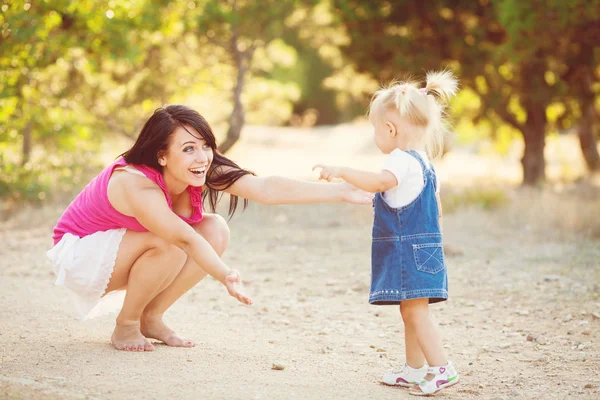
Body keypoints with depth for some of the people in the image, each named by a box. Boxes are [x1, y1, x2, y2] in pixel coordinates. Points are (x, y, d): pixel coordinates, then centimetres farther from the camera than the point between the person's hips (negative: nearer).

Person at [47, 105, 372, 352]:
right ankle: (125, 325, -9)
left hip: (120, 254, 7)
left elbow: (267, 188, -26)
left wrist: (341, 192, -35)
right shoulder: (135, 183, -35)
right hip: (79, 254, -7)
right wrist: (225, 277, -59)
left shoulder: (205, 171, -16)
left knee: (216, 230, -13)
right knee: (169, 244, -32)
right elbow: (184, 238, -46)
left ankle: (151, 318, -1)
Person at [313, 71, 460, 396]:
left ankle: (441, 368, -13)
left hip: (408, 249, -10)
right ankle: (414, 370, 22)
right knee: (410, 311, 15)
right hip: (423, 247, 10)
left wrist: (341, 171, -32)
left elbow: (381, 181, -36)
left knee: (415, 311, -10)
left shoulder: (402, 160, -15)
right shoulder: (424, 164, 17)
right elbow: (435, 210, 22)